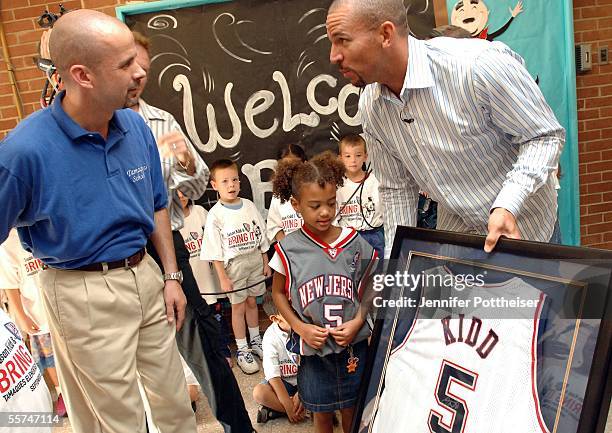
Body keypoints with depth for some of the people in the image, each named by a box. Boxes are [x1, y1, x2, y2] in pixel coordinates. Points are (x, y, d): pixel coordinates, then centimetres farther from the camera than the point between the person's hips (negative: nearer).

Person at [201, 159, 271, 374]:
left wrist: (266, 262, 8)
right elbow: (215, 251, -12)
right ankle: (242, 350, 20)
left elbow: (261, 236, 8)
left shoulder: (249, 206, 0)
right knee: (238, 306, 6)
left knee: (252, 302, 17)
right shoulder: (215, 215, -12)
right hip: (234, 265, -4)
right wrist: (223, 278, -13)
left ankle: (255, 340, 35)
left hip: (255, 260, 4)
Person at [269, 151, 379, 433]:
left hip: (354, 345, 1)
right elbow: (278, 292, 2)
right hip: (313, 346, 0)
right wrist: (300, 327, -10)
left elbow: (369, 288, 3)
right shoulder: (289, 249, -10)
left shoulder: (354, 242, -7)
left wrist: (358, 321, -11)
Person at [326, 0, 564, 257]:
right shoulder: (370, 108, -10)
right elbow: (397, 188, 1)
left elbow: (546, 136, -18)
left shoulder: (480, 65, -29)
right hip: (455, 223, 5)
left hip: (520, 219, -4)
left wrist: (506, 207, -31)